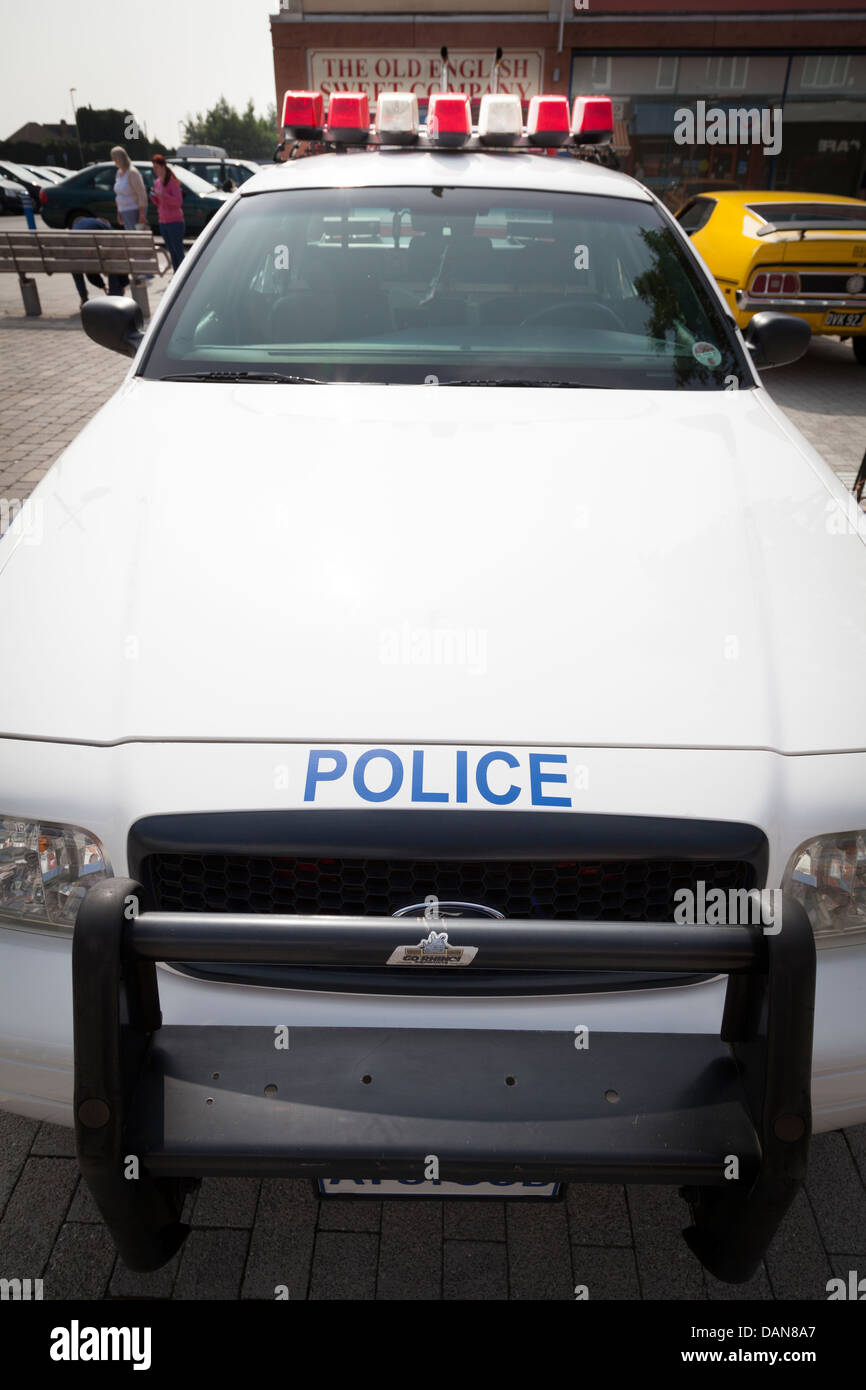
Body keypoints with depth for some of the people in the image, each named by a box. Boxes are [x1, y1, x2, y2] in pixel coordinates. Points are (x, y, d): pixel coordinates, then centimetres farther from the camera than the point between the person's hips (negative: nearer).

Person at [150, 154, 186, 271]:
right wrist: (153, 197, -4)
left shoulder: (172, 182, -11)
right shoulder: (156, 182, 11)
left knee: (178, 250, -7)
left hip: (175, 222, -7)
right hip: (163, 222, 7)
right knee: (171, 251, 8)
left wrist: (162, 195, -24)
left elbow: (179, 202, -17)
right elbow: (159, 203, 17)